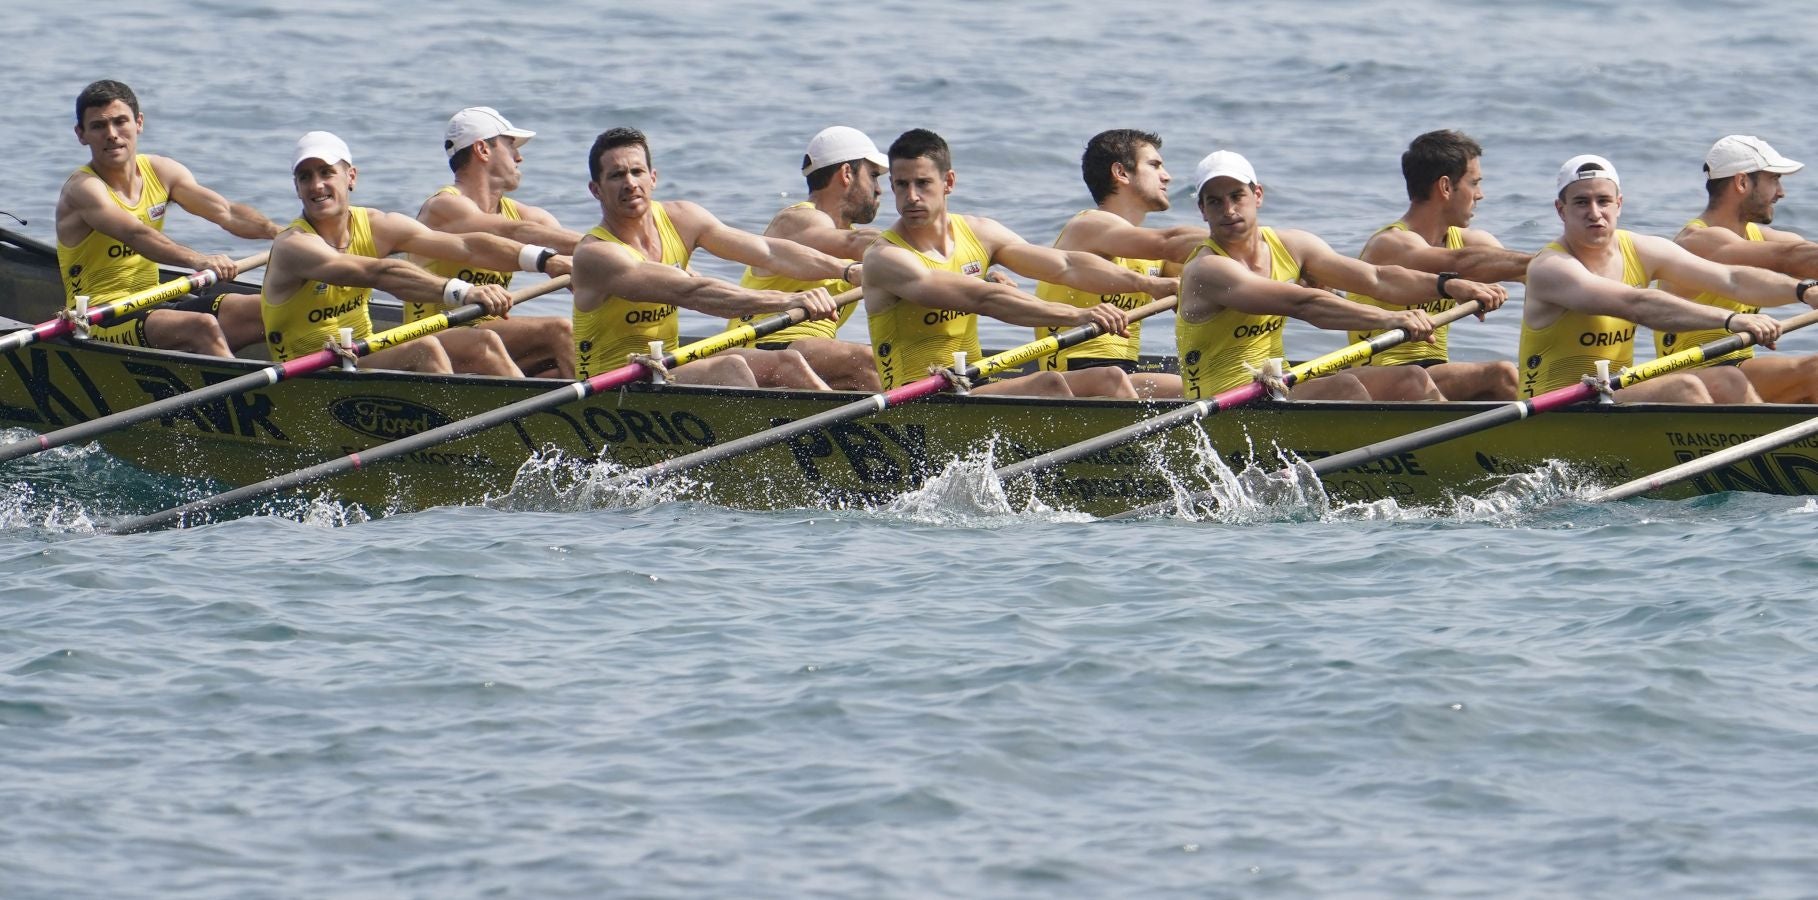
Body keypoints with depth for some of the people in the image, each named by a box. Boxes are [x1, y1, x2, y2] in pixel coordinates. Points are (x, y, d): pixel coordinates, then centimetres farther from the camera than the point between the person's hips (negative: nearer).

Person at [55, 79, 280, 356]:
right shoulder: (83, 188, -13)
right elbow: (135, 235, -31)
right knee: (202, 326, -32)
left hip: (151, 310, 8)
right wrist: (197, 260, -47)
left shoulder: (161, 172, 9)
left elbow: (227, 212, 1)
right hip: (99, 325, -8)